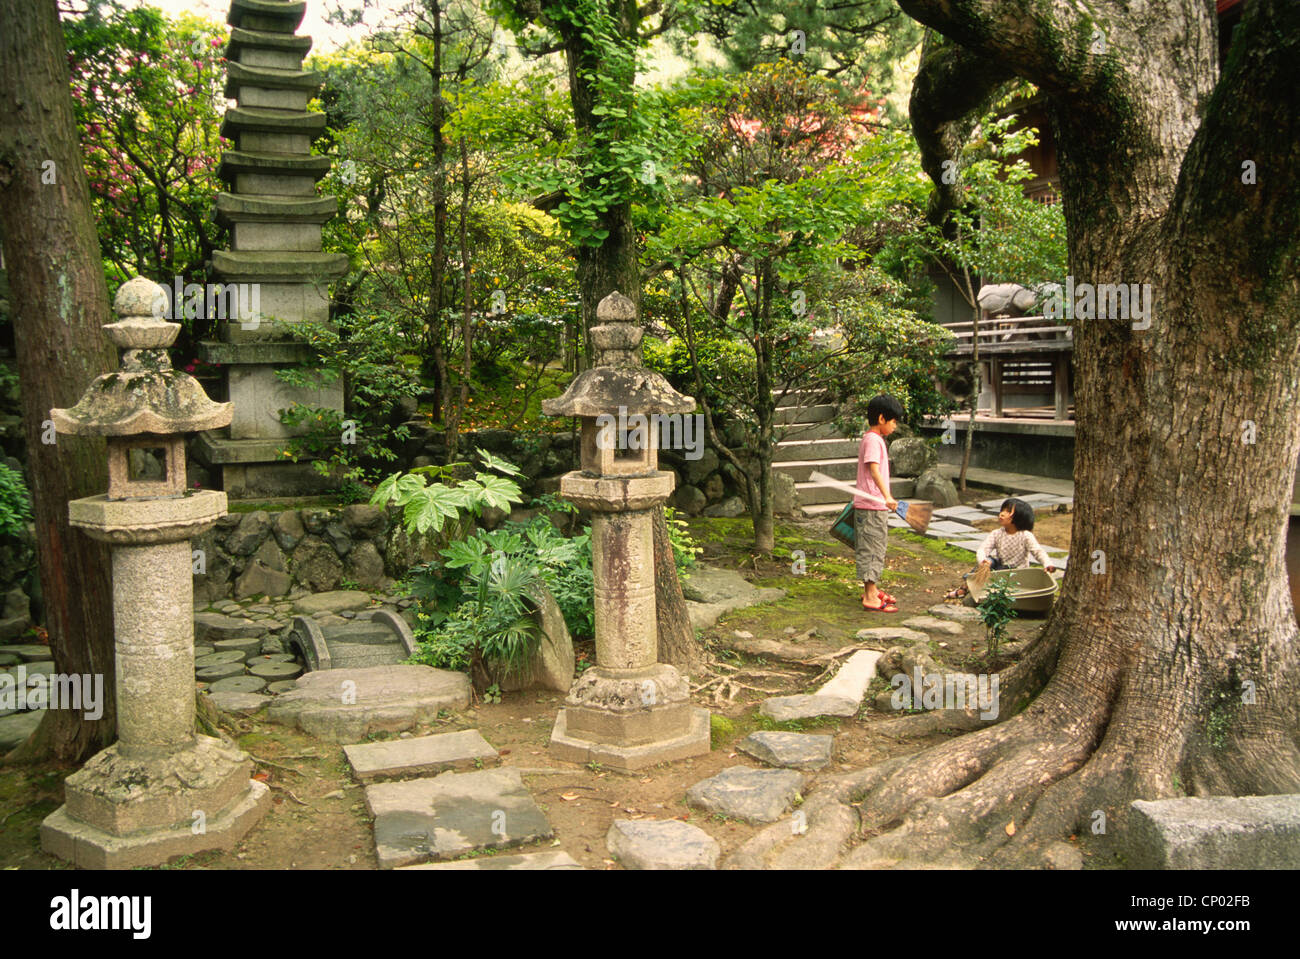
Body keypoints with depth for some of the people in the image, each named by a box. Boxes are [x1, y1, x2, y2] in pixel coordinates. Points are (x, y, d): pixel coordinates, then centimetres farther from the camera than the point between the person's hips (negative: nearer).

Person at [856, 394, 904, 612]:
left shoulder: (873, 439, 16)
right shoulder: (873, 440, -15)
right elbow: (874, 471, -28)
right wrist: (887, 496, -40)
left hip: (877, 506, 10)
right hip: (871, 506, -10)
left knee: (876, 548, 18)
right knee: (871, 549, -7)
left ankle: (871, 589, 28)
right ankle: (870, 598, -4)